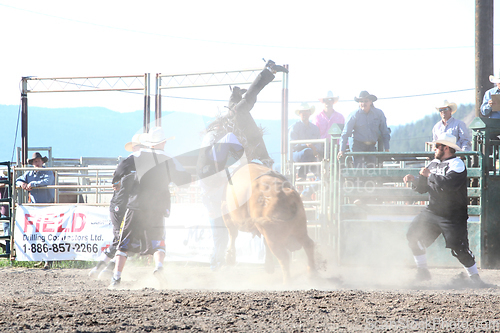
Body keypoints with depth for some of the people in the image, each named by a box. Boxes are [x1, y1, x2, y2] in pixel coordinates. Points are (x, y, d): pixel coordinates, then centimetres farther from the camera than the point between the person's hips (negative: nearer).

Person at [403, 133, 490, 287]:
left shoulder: (457, 164, -13)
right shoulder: (434, 163, 13)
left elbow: (449, 184, -30)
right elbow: (423, 188, 19)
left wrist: (429, 175, -20)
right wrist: (414, 180, 0)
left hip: (453, 216, -8)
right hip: (432, 211, 8)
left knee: (459, 249, -13)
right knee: (414, 234, 0)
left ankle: (475, 277, 2)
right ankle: (422, 272, 12)